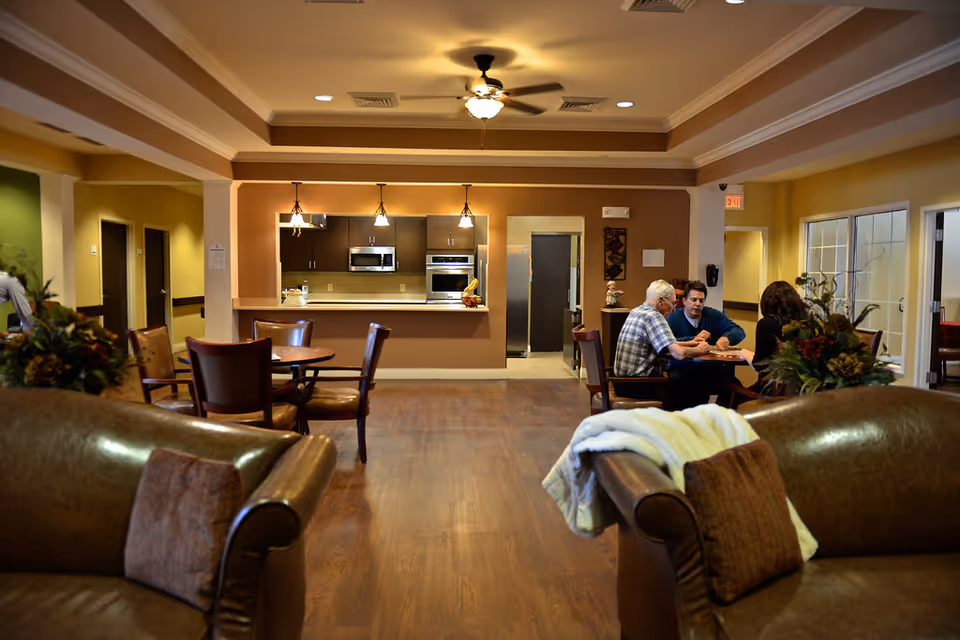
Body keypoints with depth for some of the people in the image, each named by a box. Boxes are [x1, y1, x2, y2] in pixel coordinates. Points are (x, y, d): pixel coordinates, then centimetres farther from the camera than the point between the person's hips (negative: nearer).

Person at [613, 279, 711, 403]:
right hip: (639, 387, -9)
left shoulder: (636, 311, 11)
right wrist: (699, 350, -5)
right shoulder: (653, 316, -18)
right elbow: (680, 354, -25)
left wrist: (687, 344, 22)